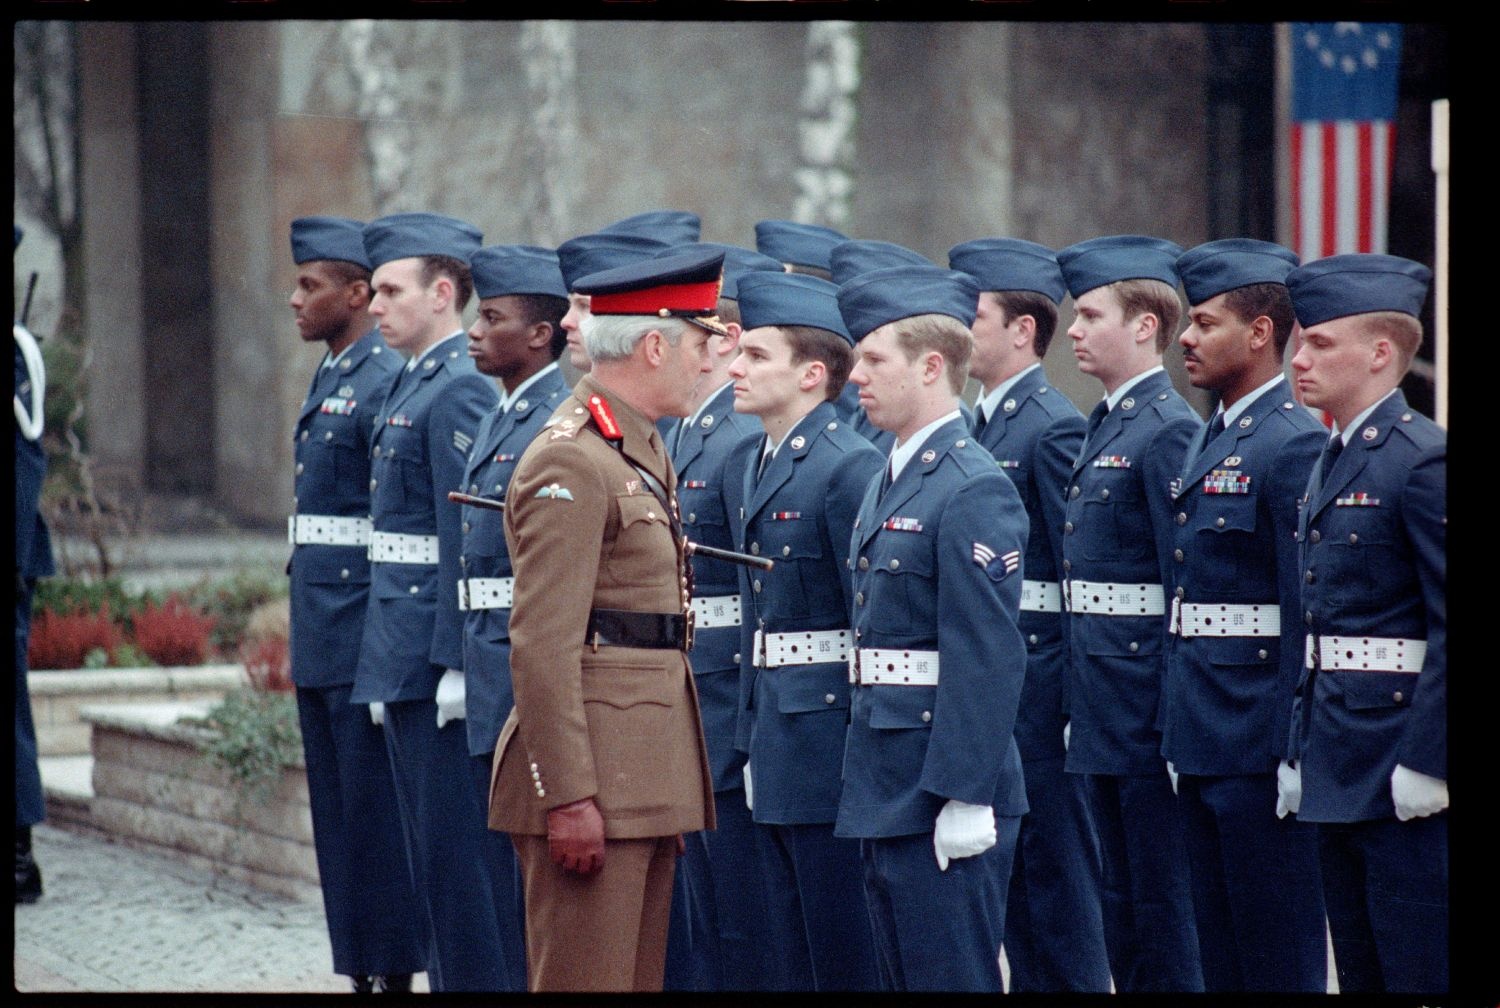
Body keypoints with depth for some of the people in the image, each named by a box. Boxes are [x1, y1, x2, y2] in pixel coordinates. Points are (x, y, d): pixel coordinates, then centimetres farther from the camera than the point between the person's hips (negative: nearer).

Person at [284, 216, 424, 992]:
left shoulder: (384, 384, -14)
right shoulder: (328, 379, 16)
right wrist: (306, 629, 19)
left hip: (361, 630, -10)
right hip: (321, 634, 10)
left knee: (375, 807, -5)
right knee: (338, 810, 13)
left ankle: (394, 969, 0)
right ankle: (359, 965, 19)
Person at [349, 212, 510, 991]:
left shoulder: (459, 389, -15)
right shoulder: (412, 385, 15)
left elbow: (465, 538, -20)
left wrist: (455, 662, -22)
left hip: (436, 656, -10)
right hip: (403, 660, 10)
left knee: (454, 845, -5)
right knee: (428, 841, 14)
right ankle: (449, 976, 20)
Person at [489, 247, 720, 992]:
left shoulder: (644, 451, 17)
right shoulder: (571, 462, -14)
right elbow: (543, 645, -19)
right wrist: (568, 796, -23)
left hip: (646, 779, 10)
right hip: (596, 774, -10)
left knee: (639, 976, 12)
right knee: (585, 979, -7)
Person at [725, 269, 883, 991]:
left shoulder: (850, 466, -15)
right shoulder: (744, 465, 12)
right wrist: (750, 732, 16)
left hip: (828, 730, -9)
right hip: (773, 734, 9)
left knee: (843, 954, -2)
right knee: (788, 947, 14)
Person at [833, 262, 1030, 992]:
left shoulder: (974, 490, -15)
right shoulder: (889, 484, 15)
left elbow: (990, 660, -20)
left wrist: (966, 800, -22)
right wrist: (867, 780, 18)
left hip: (942, 796, -9)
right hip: (887, 793, 10)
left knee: (952, 977, -5)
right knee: (902, 978, 13)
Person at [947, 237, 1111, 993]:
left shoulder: (1053, 430, -12)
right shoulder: (979, 426, 14)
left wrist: (1076, 704, -17)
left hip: (1035, 681, -9)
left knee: (1054, 871, -3)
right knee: (1009, 869, 13)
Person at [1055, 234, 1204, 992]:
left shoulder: (1167, 431, -13)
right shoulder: (1103, 428, 15)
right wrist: (1077, 706, 16)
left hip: (1146, 704, -9)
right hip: (1102, 715, 9)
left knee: (1162, 899, -3)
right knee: (1120, 901, 13)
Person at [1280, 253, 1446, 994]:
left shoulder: (1425, 462, -13)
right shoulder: (1331, 465, 15)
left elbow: (1450, 626, -17)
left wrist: (1424, 764, -19)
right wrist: (1299, 750, 15)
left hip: (1402, 772, -9)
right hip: (1338, 775, 9)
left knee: (1418, 967, -6)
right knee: (1360, 972, 12)